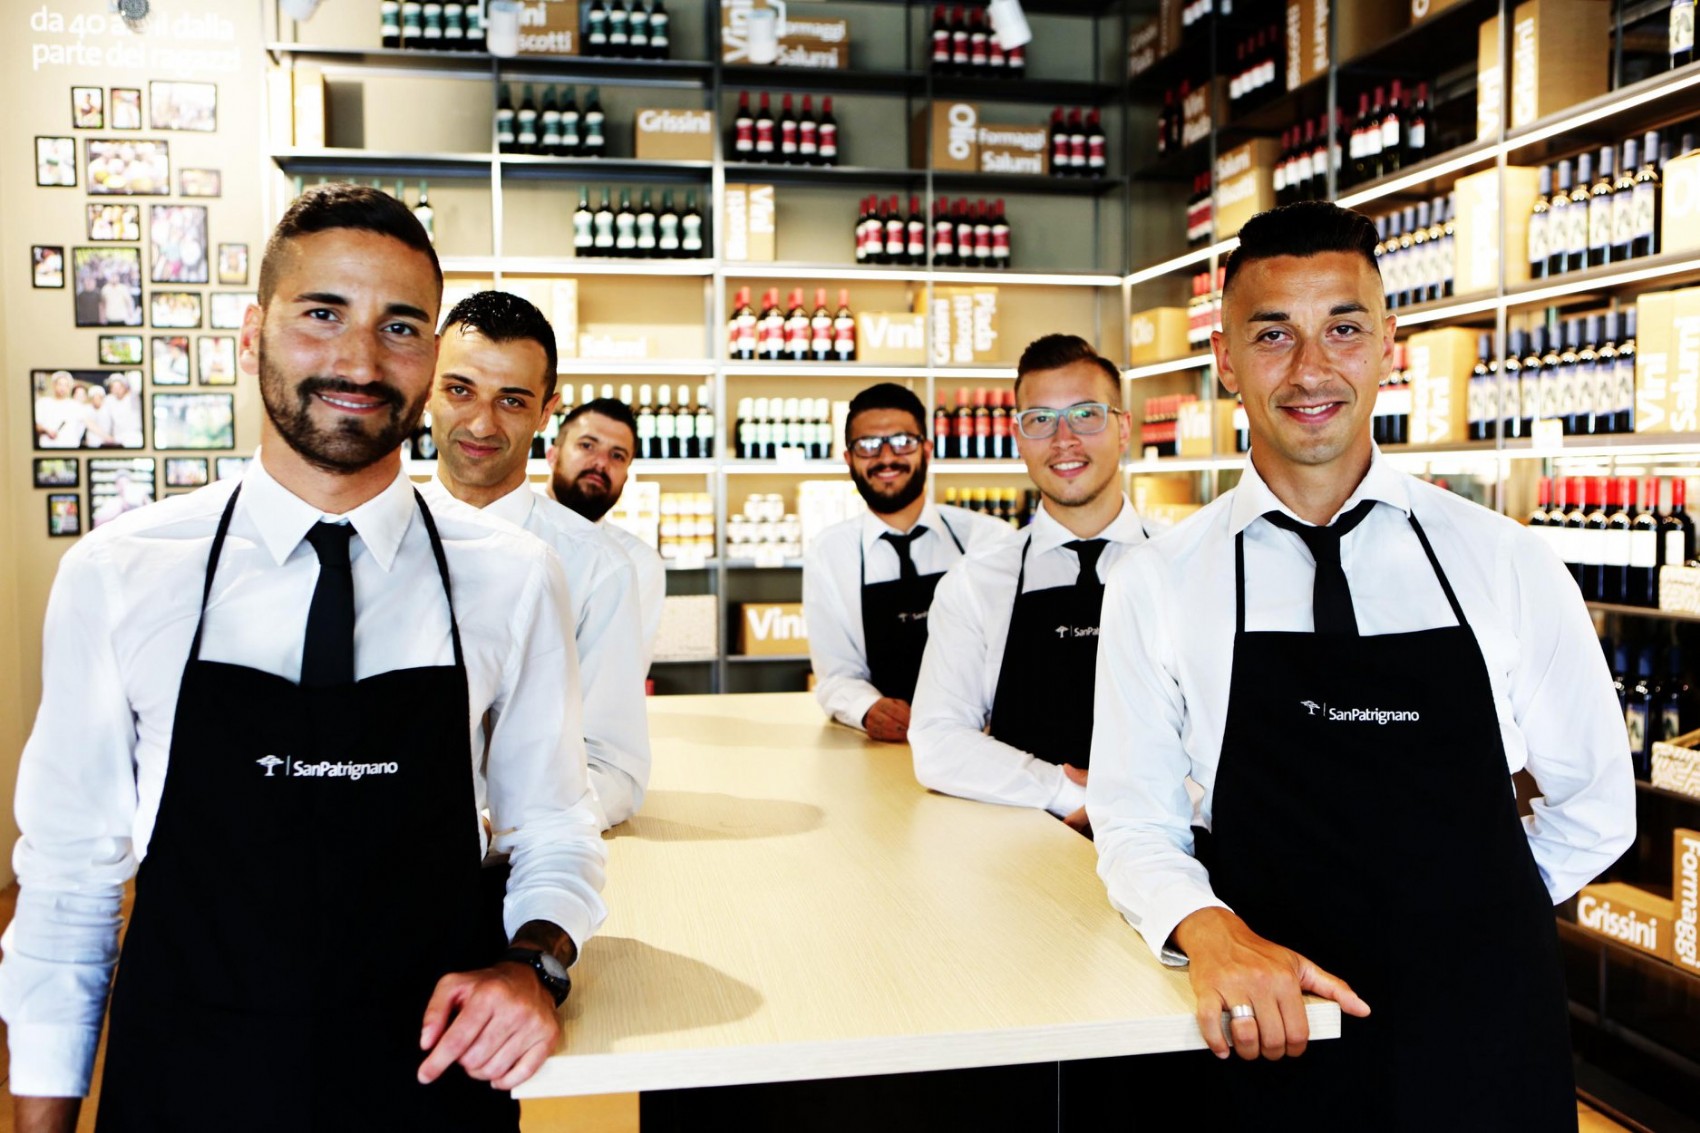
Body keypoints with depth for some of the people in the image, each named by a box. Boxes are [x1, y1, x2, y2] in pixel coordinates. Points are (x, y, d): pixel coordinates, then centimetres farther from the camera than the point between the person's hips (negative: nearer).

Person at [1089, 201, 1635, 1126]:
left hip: (1491, 1047, 1)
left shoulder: (1507, 564, -2)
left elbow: (1596, 805, 7)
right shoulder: (1154, 587, -5)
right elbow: (1137, 825, -3)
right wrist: (1210, 932, -21)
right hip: (1278, 1039, -1)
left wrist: (1460, 924, 4)